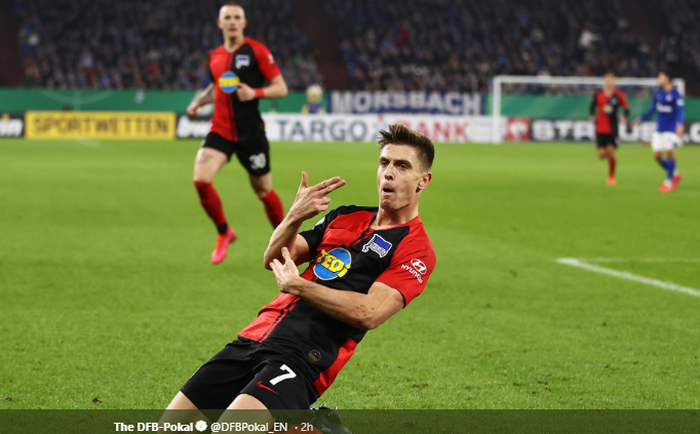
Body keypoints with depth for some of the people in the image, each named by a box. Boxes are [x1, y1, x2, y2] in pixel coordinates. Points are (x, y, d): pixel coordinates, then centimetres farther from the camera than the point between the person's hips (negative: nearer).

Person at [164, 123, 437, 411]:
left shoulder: (416, 249, -3)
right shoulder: (345, 217, 18)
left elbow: (369, 314, -17)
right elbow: (274, 260, 10)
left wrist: (297, 285, -13)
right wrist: (294, 218, -10)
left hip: (301, 359, -7)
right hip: (255, 337, 7)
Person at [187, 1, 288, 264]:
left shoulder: (256, 51, -5)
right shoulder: (215, 56, 11)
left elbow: (281, 88, -7)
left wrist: (255, 92, -24)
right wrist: (199, 101, 10)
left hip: (251, 132, -4)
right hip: (220, 131, 4)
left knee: (264, 191, 5)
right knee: (201, 179, -17)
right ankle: (224, 233, 5)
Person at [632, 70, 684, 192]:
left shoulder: (675, 94, -12)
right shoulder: (658, 94, 8)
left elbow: (681, 111, -21)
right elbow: (652, 110, 20)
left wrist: (680, 124, -36)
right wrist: (640, 119, 18)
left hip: (671, 129, -6)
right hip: (659, 129, 6)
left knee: (670, 152, -11)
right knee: (657, 155, 1)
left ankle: (669, 181, 3)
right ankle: (675, 174, 22)